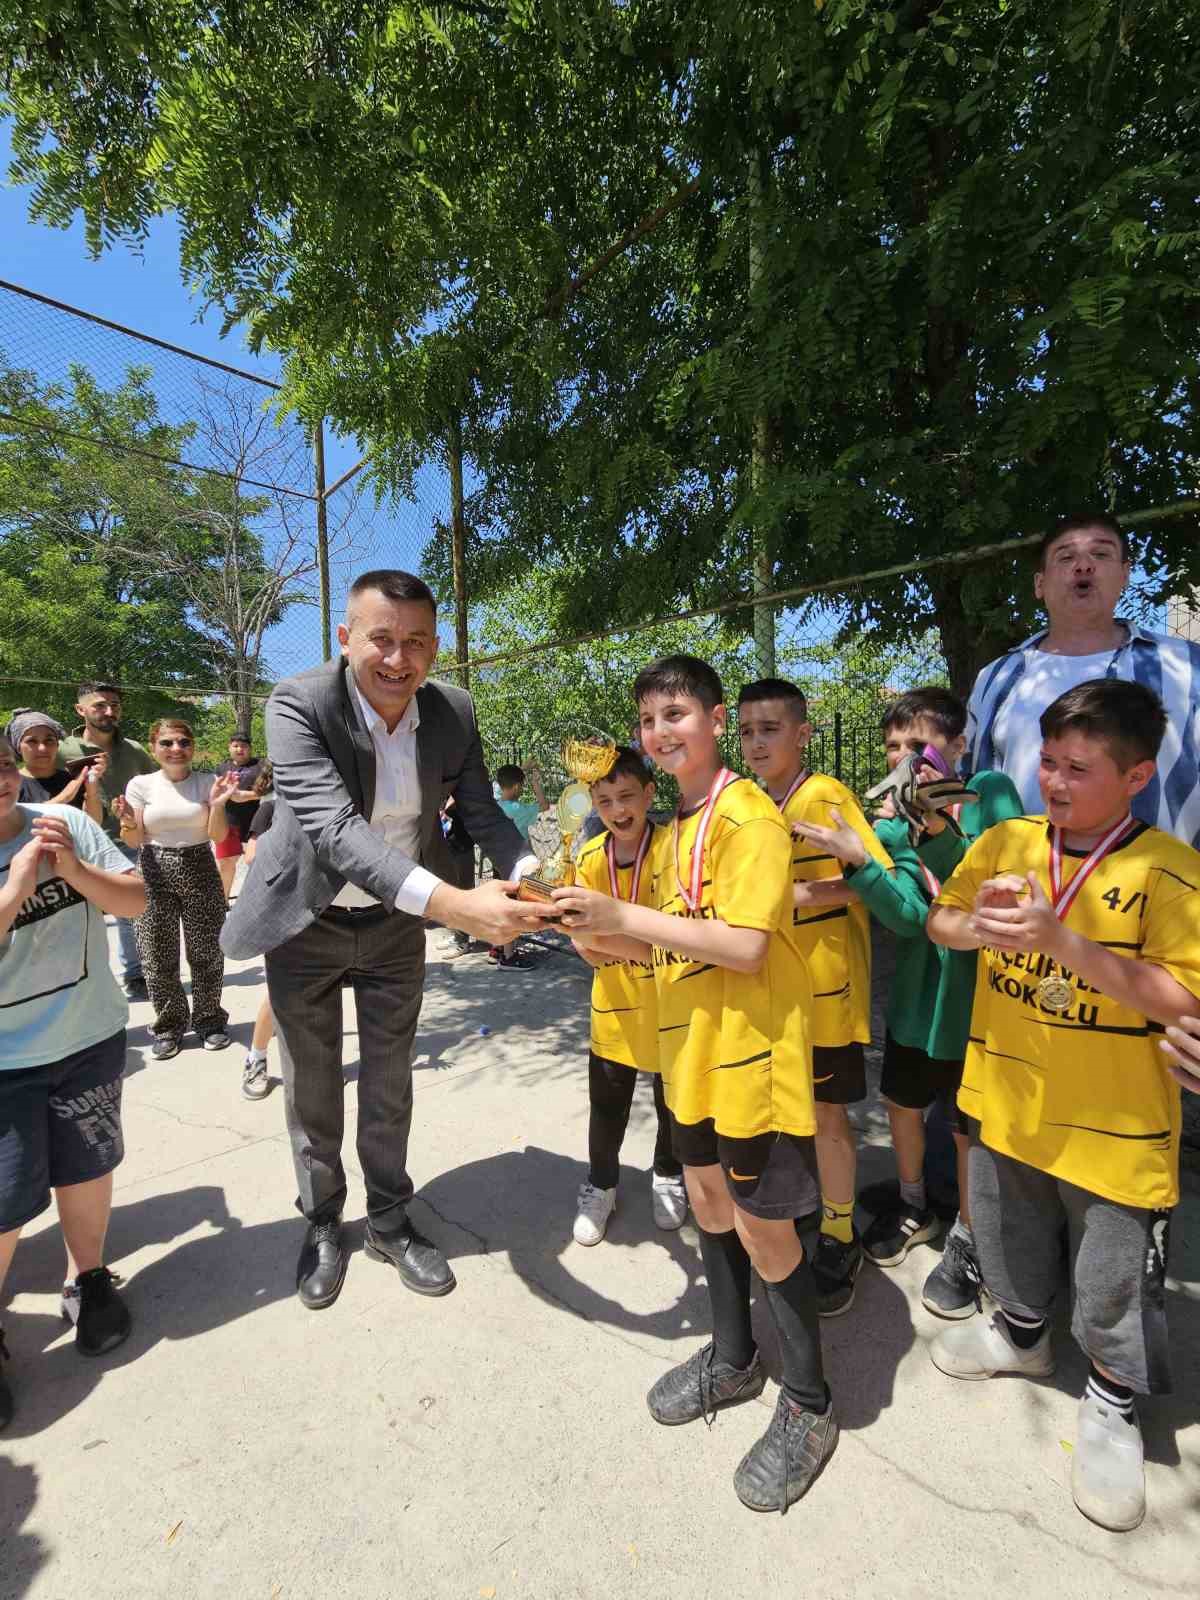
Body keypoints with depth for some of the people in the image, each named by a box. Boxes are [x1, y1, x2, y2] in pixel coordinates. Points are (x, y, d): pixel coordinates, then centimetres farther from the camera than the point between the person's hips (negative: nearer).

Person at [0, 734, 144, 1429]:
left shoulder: (67, 823, -7)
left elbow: (136, 902, -4)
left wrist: (74, 867, -19)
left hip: (92, 1039, 2)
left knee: (87, 1168, 17)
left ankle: (89, 1280, 40)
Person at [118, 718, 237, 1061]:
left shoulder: (207, 782, 0)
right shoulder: (141, 785, 1)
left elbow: (218, 836, -2)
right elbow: (134, 840, 2)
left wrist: (217, 804, -18)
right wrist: (128, 823, -19)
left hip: (200, 870, 0)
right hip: (155, 873, 0)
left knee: (206, 952, 4)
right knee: (158, 956, 4)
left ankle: (209, 1020, 22)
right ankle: (168, 1026, 22)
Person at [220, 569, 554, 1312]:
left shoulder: (453, 710, -14)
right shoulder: (299, 704, -27)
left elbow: (484, 813, -9)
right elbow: (334, 826, -40)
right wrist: (451, 903, -53)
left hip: (396, 922, 3)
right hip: (307, 923, -2)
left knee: (390, 1082, 17)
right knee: (312, 1086, 16)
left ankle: (390, 1221, 40)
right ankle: (323, 1224, 41)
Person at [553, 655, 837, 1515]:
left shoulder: (748, 816, -18)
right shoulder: (674, 829, 8)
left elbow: (743, 947, -26)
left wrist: (624, 914, -26)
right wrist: (603, 936, -5)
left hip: (752, 1050, -8)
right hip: (693, 1048, 8)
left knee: (761, 1225, 5)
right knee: (709, 1197, 21)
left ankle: (809, 1404, 31)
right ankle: (733, 1357, 44)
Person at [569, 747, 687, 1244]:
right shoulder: (588, 859, -5)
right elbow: (588, 947, -7)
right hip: (614, 1007, 2)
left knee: (673, 1101, 18)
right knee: (606, 1107, 14)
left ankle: (668, 1176, 44)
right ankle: (600, 1185, 39)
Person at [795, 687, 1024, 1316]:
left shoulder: (990, 793, -14)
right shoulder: (890, 825, -5)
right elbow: (910, 915, -18)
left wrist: (941, 835, -37)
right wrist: (857, 860, -33)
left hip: (980, 991, -4)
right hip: (917, 991, 4)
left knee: (970, 1128, 13)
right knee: (902, 1102, 20)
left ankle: (966, 1242, 39)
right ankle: (914, 1208, 48)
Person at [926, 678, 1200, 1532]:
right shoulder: (1005, 841, -4)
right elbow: (939, 921, 3)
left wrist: (1064, 941, -32)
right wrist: (974, 927, -19)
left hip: (1115, 1122, -4)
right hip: (1007, 1098, 4)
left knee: (1114, 1279, 15)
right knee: (1009, 1237, 26)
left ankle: (1113, 1404, 43)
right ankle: (1021, 1331, 53)